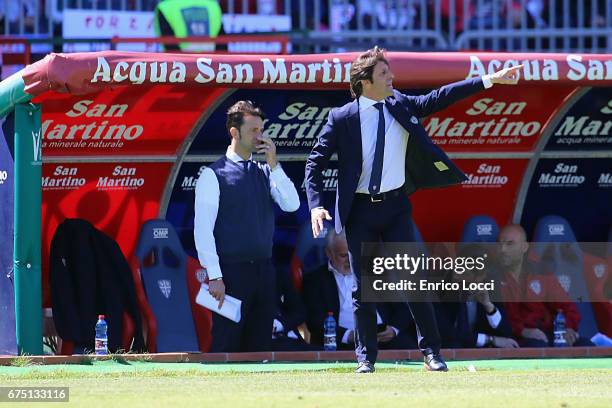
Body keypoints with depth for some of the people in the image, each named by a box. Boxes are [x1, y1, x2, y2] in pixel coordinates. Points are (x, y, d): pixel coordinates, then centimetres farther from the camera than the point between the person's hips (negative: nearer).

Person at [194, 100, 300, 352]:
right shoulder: (213, 176, -5)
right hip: (232, 272, -6)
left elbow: (291, 204, -1)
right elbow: (203, 229, -9)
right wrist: (214, 276, -15)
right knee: (227, 344, -6)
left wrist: (273, 164, -6)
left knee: (260, 345, 7)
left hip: (264, 269, 6)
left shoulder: (265, 172, 13)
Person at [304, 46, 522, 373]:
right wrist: (316, 205, -15)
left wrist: (489, 81, -3)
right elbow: (316, 162, -3)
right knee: (363, 285, 4)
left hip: (396, 208, 2)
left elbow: (439, 99, 4)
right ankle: (366, 356, 13)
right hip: (359, 211, -2)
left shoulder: (402, 106, 4)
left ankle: (431, 352, 6)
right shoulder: (342, 118, -6)